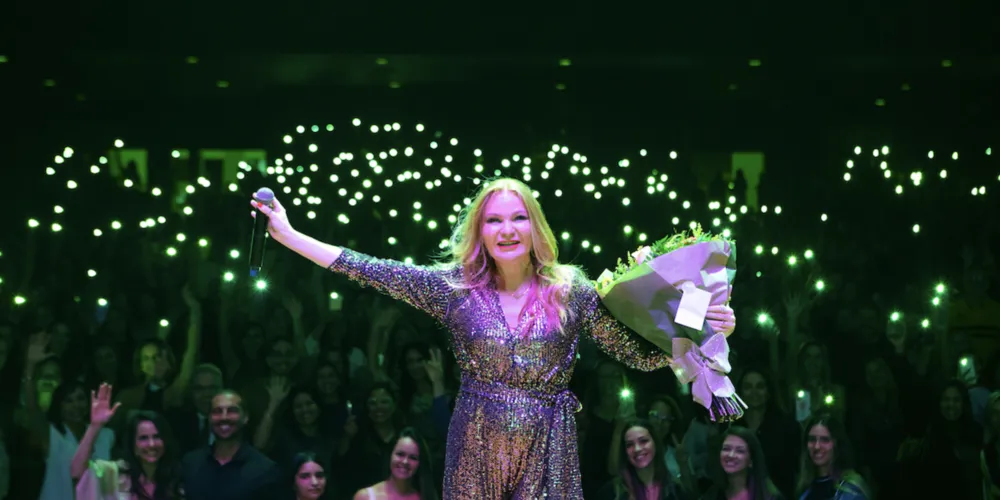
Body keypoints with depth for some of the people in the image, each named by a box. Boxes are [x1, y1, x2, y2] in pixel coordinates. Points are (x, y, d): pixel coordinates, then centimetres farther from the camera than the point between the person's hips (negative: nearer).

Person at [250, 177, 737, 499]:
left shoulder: (571, 291, -2)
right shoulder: (454, 286, -1)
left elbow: (638, 353, -1)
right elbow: (371, 270, -2)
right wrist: (288, 234, -6)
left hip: (548, 449, -1)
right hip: (475, 447, 1)